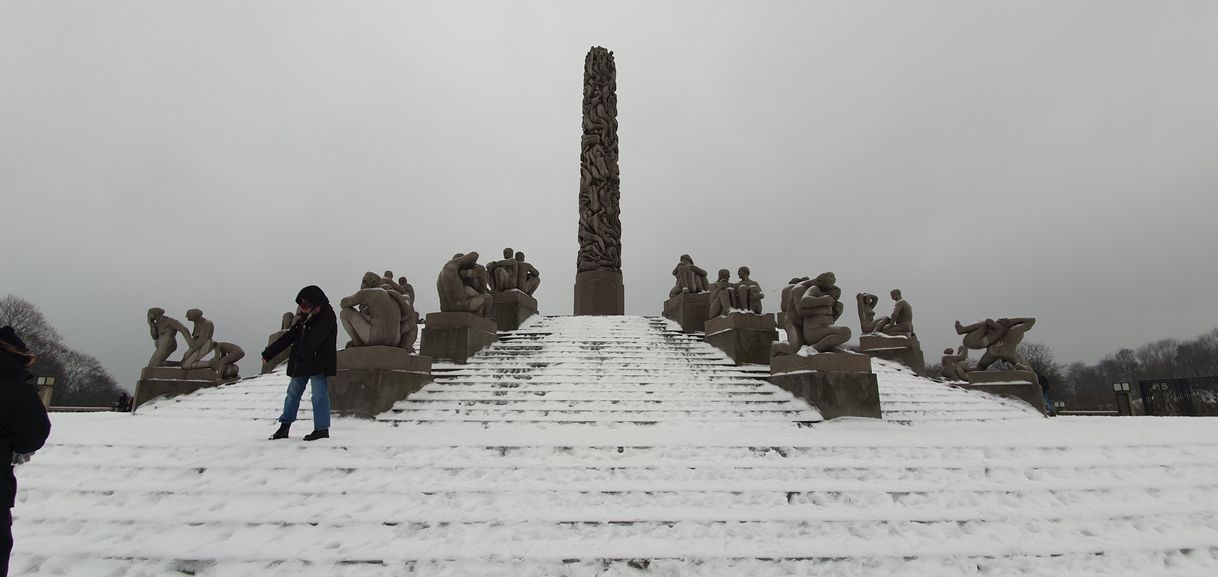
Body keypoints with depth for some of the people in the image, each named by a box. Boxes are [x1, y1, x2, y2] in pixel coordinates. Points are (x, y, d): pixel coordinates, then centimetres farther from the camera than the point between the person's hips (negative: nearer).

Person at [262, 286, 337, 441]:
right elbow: (289, 336, 18)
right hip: (302, 363, 9)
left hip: (319, 362, -9)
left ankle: (322, 428, 0)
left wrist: (302, 354, -36)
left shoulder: (327, 316, -11)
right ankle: (284, 426, 24)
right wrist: (268, 353, 18)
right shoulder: (304, 318, 14)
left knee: (319, 394, -7)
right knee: (293, 391, 13)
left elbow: (315, 338, -25)